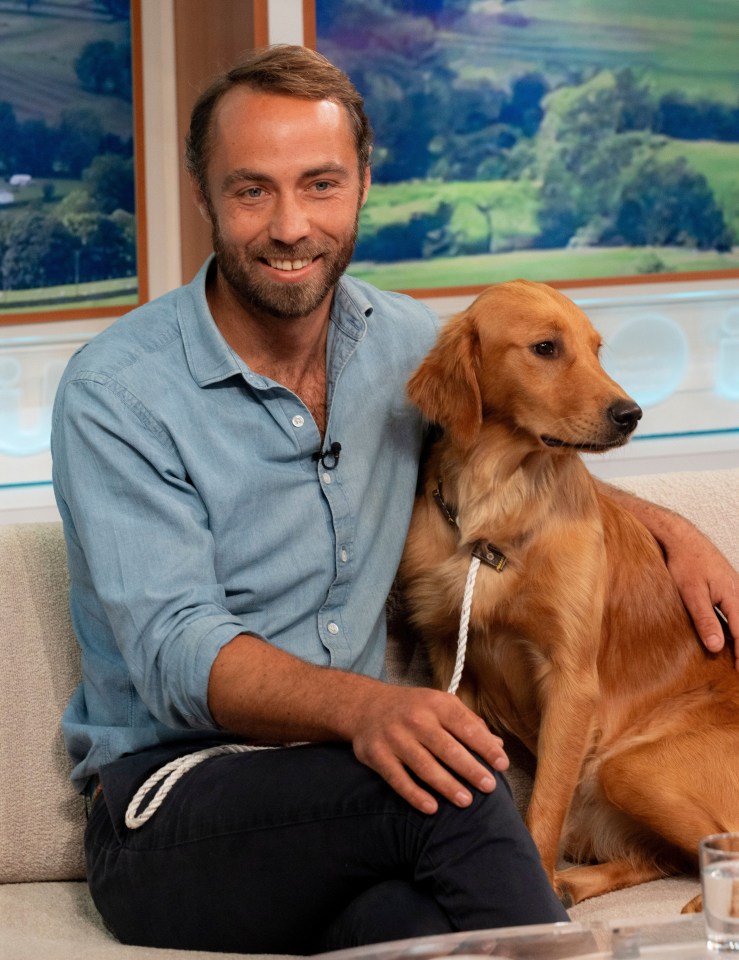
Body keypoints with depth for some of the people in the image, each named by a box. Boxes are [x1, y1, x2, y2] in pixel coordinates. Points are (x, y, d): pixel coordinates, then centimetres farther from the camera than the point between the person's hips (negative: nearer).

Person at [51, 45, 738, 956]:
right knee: (454, 787, -32)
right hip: (168, 797, -3)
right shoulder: (116, 393, -8)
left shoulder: (406, 343, 10)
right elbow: (175, 655, -18)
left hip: (348, 778, 3)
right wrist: (363, 708, -36)